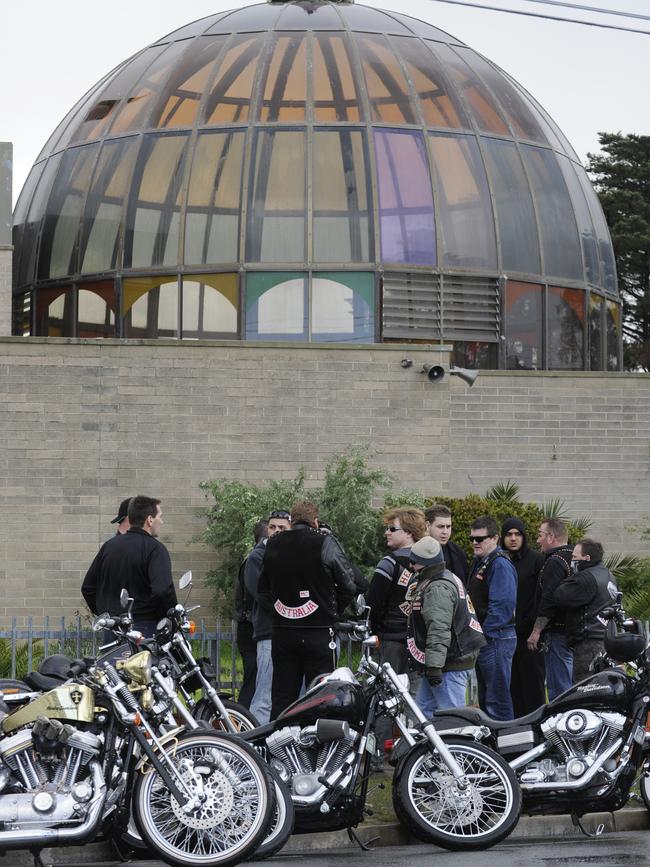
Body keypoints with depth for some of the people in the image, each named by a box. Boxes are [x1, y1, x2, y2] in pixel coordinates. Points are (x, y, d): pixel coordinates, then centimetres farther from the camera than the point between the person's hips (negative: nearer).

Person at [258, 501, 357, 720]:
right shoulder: (325, 542, -7)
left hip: (282, 633, 4)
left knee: (282, 697, 9)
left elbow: (262, 589, 11)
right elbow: (347, 584, -4)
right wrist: (333, 612, 10)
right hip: (318, 633, -4)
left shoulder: (272, 544, 6)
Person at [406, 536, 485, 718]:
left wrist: (434, 665, -29)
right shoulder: (447, 578, 18)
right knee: (424, 710, 15)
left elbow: (439, 630, -27)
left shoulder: (438, 588, -18)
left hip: (451, 664, -11)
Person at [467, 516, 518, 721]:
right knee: (485, 699, 16)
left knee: (497, 700, -10)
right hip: (483, 639, 11)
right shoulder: (478, 562, 17)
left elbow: (502, 605, -22)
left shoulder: (500, 564, -15)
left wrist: (485, 633, -20)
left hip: (496, 640, -11)